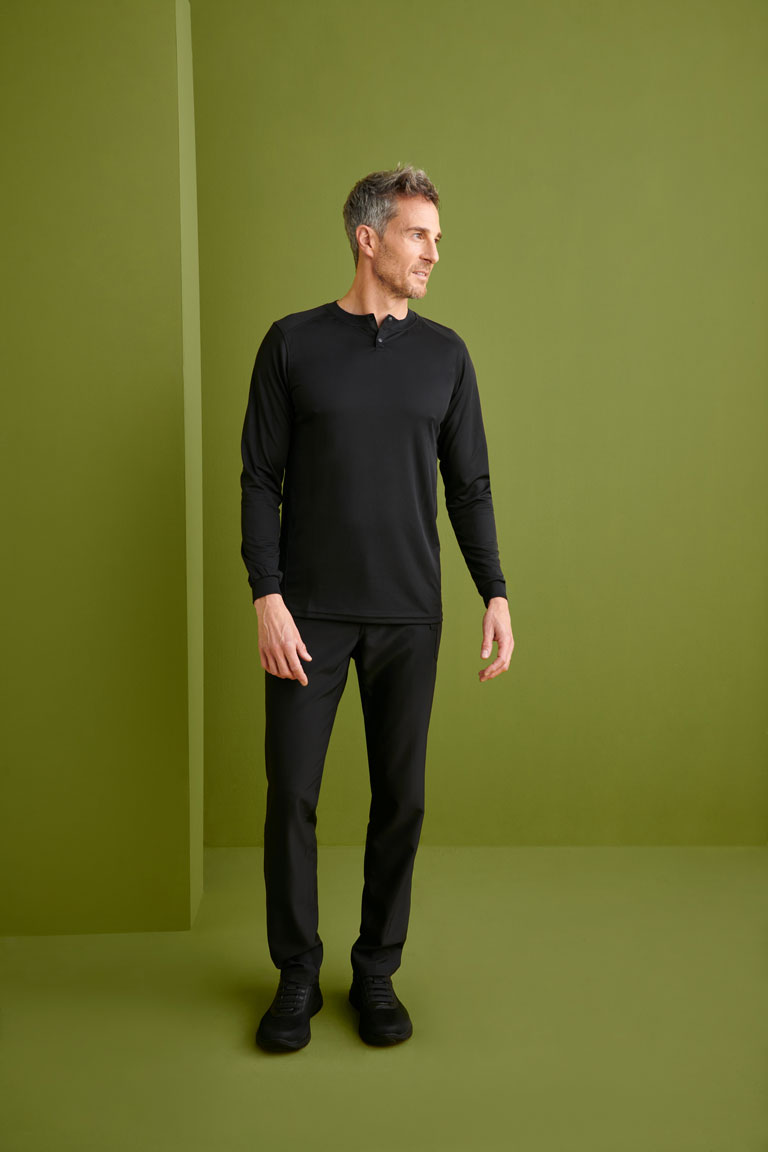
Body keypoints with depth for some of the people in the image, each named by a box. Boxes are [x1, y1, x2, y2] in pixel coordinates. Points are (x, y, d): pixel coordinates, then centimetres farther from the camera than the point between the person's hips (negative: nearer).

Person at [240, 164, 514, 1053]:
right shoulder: (293, 344, 1)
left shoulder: (443, 355, 6)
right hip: (309, 613, -1)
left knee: (400, 797, 6)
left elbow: (468, 485, 8)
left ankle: (377, 972, 24)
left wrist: (496, 594, -1)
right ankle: (297, 974, 21)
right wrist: (266, 596, -10)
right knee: (291, 794, 1)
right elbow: (260, 479, -1)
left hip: (408, 615, 2)